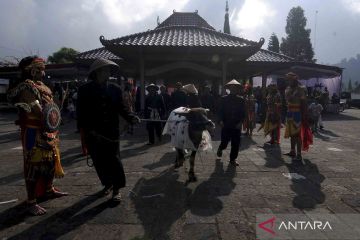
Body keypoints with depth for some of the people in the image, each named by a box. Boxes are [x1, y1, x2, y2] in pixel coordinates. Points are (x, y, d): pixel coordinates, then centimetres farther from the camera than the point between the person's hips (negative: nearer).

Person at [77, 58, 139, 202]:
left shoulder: (115, 89, 2)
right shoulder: (85, 90, -2)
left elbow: (121, 108, 4)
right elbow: (81, 114, -2)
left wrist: (130, 118, -14)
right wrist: (83, 135, -6)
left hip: (112, 132, 0)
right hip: (93, 134, 0)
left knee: (114, 160, 0)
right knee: (99, 161, 11)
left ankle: (117, 189, 13)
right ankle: (107, 184, 32)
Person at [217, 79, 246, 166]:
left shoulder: (241, 100, 5)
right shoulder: (224, 99, 2)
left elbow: (243, 113, 5)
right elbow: (220, 111, 1)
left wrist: (240, 122, -7)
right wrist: (220, 120, -12)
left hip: (236, 126, 2)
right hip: (226, 125, -1)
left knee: (236, 144, 3)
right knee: (224, 142, 3)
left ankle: (233, 159, 20)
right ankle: (220, 149, 38)